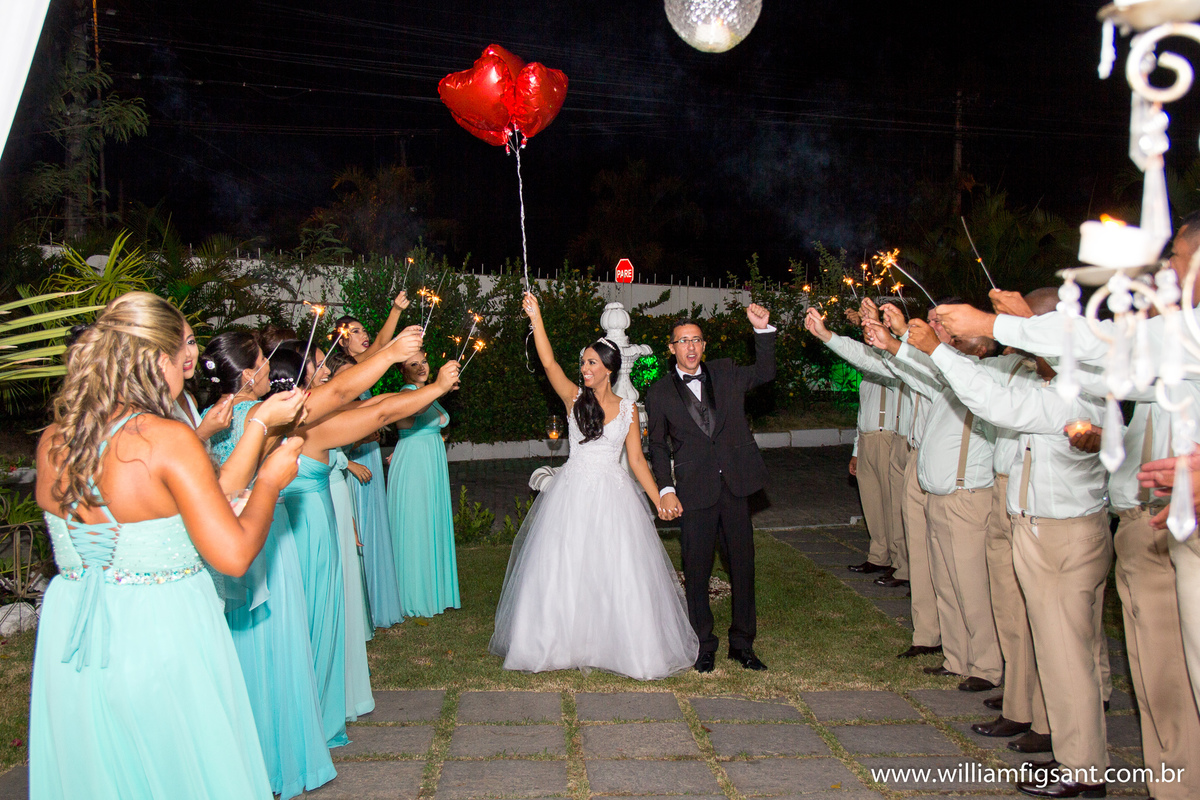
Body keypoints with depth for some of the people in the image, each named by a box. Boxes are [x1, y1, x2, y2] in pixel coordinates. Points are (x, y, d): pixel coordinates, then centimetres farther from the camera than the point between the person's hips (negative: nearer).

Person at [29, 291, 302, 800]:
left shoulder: (51, 442, -1)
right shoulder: (168, 438, -20)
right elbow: (234, 554, -21)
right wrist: (270, 480, -6)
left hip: (69, 636, 6)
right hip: (163, 634, -6)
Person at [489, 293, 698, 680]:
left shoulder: (628, 409, 3)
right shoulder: (574, 398, 2)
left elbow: (637, 461, 5)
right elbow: (549, 363, -11)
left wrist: (660, 500, -1)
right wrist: (536, 317, -16)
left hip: (613, 495, 0)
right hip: (573, 494, 0)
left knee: (618, 573, 0)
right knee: (565, 570, 3)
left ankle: (628, 647, 16)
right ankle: (565, 643, 20)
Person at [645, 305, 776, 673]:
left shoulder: (725, 373, 10)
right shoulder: (659, 393, 5)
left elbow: (764, 373, 20)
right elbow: (657, 445, 8)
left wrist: (763, 329, 7)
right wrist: (665, 489, -2)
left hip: (736, 484, 2)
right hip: (695, 490, -2)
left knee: (743, 566, 7)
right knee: (696, 572, 3)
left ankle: (742, 643, 21)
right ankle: (704, 646, 18)